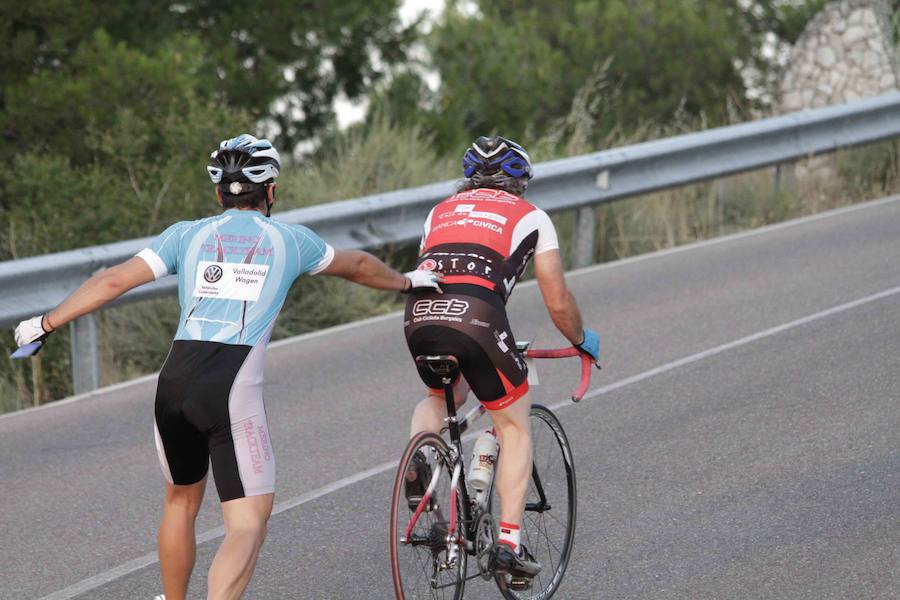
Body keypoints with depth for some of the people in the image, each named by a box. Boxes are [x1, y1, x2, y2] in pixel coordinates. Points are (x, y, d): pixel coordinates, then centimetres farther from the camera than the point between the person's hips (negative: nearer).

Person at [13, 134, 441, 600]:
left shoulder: (188, 235, 15)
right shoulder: (289, 240, 15)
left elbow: (113, 281, 8)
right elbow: (357, 266, 33)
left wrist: (44, 324, 16)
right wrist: (406, 282, 52)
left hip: (175, 383, 3)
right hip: (235, 388, -3)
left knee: (182, 501, 25)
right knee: (248, 523, -3)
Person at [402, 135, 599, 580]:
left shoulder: (442, 211, 31)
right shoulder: (531, 217, 22)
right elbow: (558, 303, 22)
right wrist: (582, 340, 41)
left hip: (419, 313, 4)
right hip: (476, 315, -4)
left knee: (441, 396, 34)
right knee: (514, 426, 16)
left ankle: (416, 466, 3)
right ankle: (509, 543, 7)